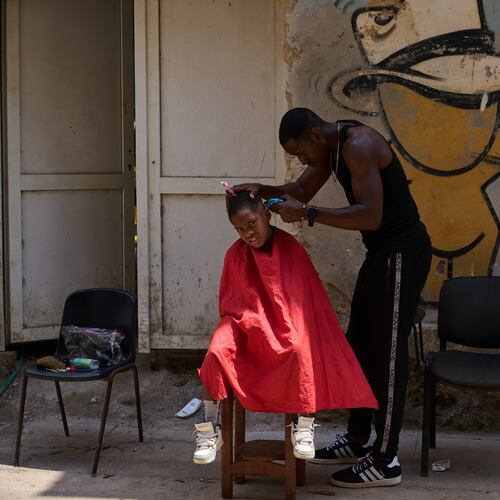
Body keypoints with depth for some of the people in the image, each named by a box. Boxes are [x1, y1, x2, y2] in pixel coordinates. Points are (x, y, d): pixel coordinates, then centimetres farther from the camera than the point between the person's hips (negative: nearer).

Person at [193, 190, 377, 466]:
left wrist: (294, 331, -13)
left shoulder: (291, 248, -9)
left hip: (285, 326, -2)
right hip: (246, 325, 2)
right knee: (217, 352, -28)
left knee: (300, 350, -35)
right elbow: (229, 301, 8)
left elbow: (308, 298, -4)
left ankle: (303, 426, -20)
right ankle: (209, 429, -16)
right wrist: (249, 321, -8)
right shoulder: (235, 254, -3)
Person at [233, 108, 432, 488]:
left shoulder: (358, 144, -22)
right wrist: (262, 190, 2)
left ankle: (385, 462, 6)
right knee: (359, 347, 15)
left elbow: (370, 215, -31)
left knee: (387, 355, -4)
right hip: (381, 253, 10)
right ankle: (357, 441, 28)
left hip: (403, 254, -10)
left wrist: (307, 214, -29)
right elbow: (301, 191, 20)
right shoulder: (331, 149, 8)